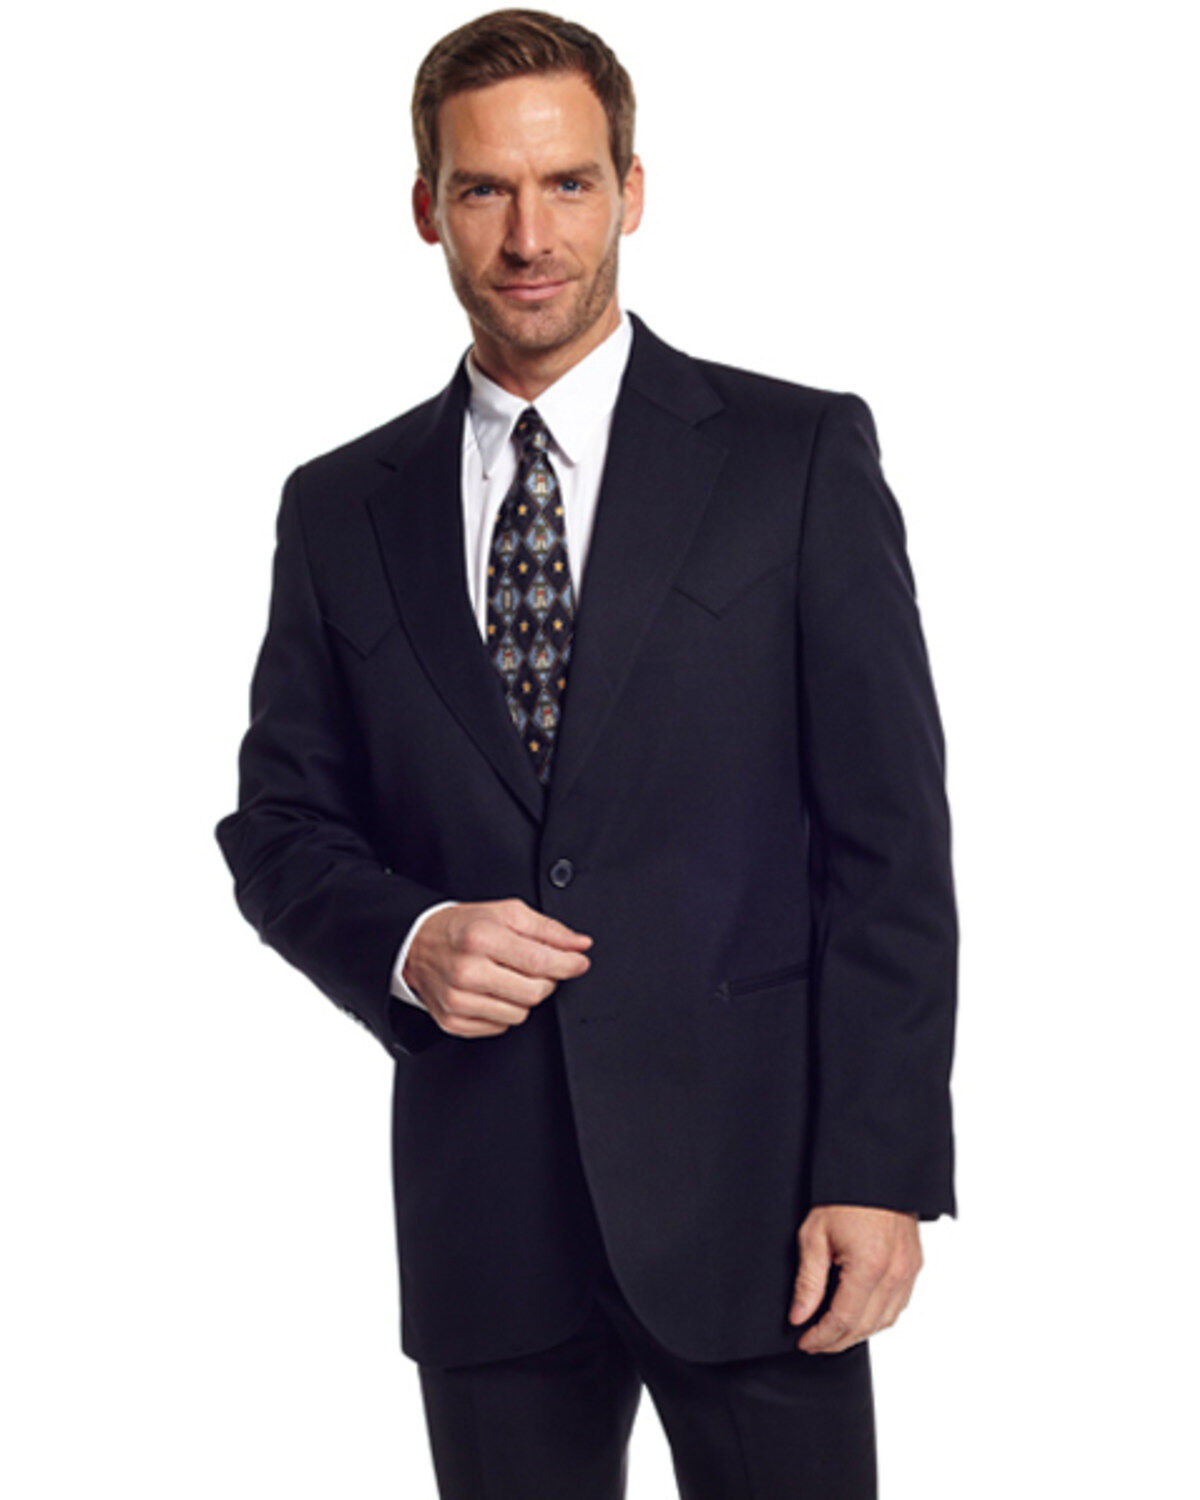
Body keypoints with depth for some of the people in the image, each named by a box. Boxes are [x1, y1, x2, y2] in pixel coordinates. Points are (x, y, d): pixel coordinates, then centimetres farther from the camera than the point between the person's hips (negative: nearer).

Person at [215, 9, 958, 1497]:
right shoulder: (343, 511, 9)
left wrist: (880, 1172, -10)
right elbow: (277, 827, 12)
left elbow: (888, 834, -4)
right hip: (482, 1209, 3)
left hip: (748, 1180, -2)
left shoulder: (799, 455, 0)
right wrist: (404, 941, -10)